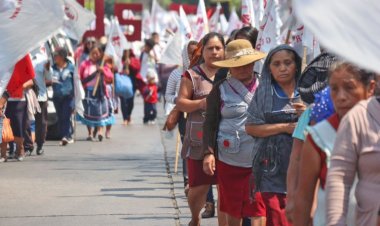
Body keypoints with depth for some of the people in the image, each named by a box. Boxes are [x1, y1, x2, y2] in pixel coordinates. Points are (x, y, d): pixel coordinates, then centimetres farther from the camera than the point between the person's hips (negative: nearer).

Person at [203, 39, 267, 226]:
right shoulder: (221, 90, 4)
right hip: (229, 160, 0)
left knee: (259, 211, -8)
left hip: (260, 160, 0)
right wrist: (208, 152, -9)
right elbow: (210, 124, 3)